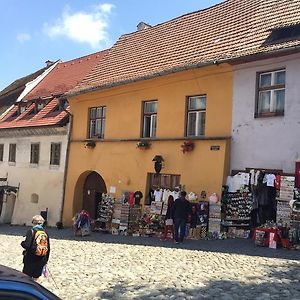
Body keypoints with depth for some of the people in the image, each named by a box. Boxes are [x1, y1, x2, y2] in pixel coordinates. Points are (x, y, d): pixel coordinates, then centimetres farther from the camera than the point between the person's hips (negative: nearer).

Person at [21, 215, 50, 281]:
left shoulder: (31, 231, -10)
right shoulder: (45, 233, 3)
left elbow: (27, 245, -18)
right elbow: (48, 248, 5)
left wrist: (22, 243, 4)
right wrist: (46, 260, 16)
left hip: (30, 260, -4)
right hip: (41, 261, 4)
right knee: (35, 279, 15)